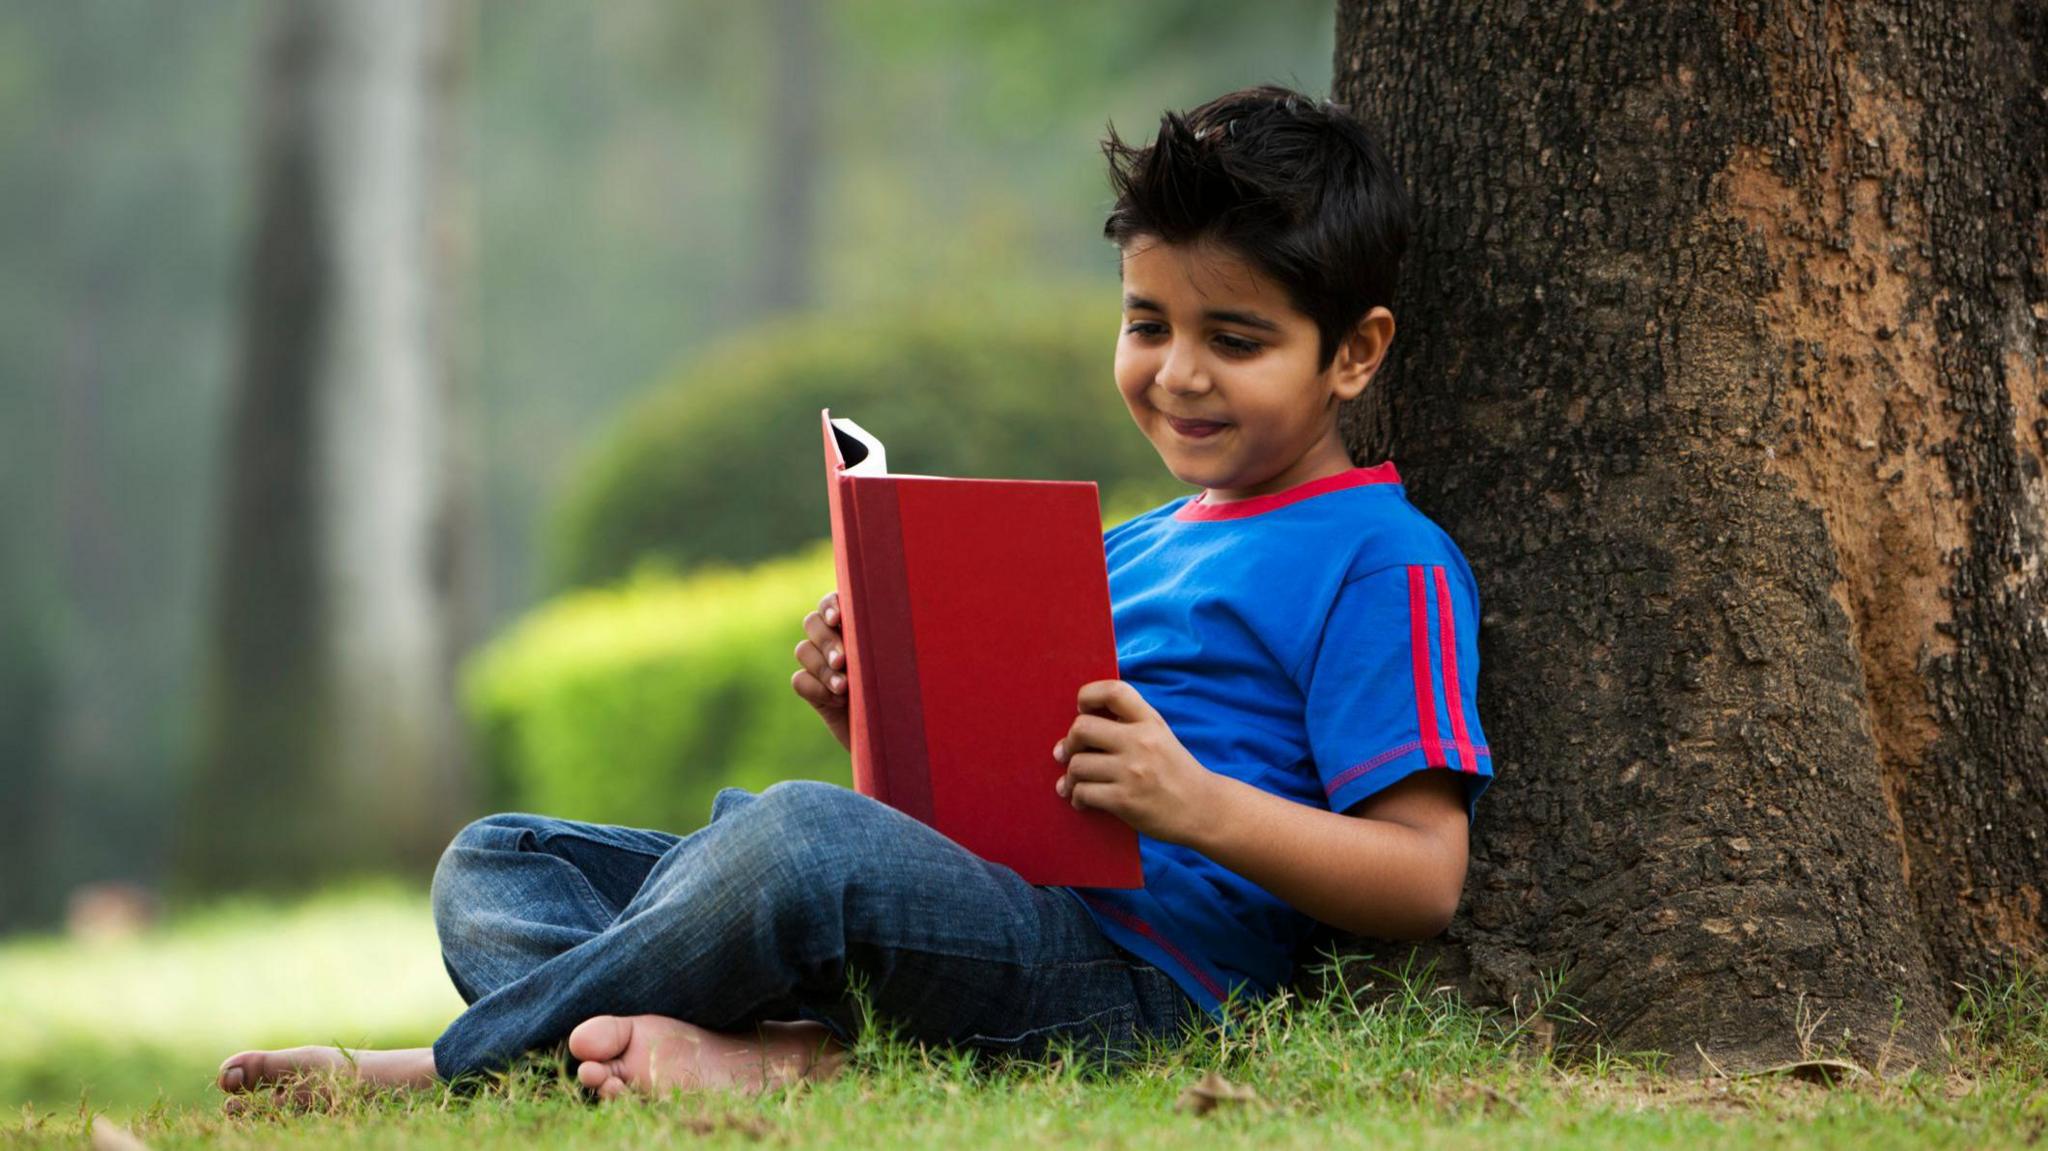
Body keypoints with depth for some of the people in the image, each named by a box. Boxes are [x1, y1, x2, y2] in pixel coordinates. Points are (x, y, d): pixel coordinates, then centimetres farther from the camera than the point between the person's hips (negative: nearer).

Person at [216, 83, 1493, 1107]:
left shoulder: (1382, 564, 2)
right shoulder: (1133, 547, 29)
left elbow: (1424, 878, -7)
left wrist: (1198, 803, -19)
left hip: (1139, 973, -9)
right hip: (980, 914, 9)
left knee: (806, 832, -38)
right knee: (497, 866, 3)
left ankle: (457, 1065, -20)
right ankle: (773, 1051, -28)